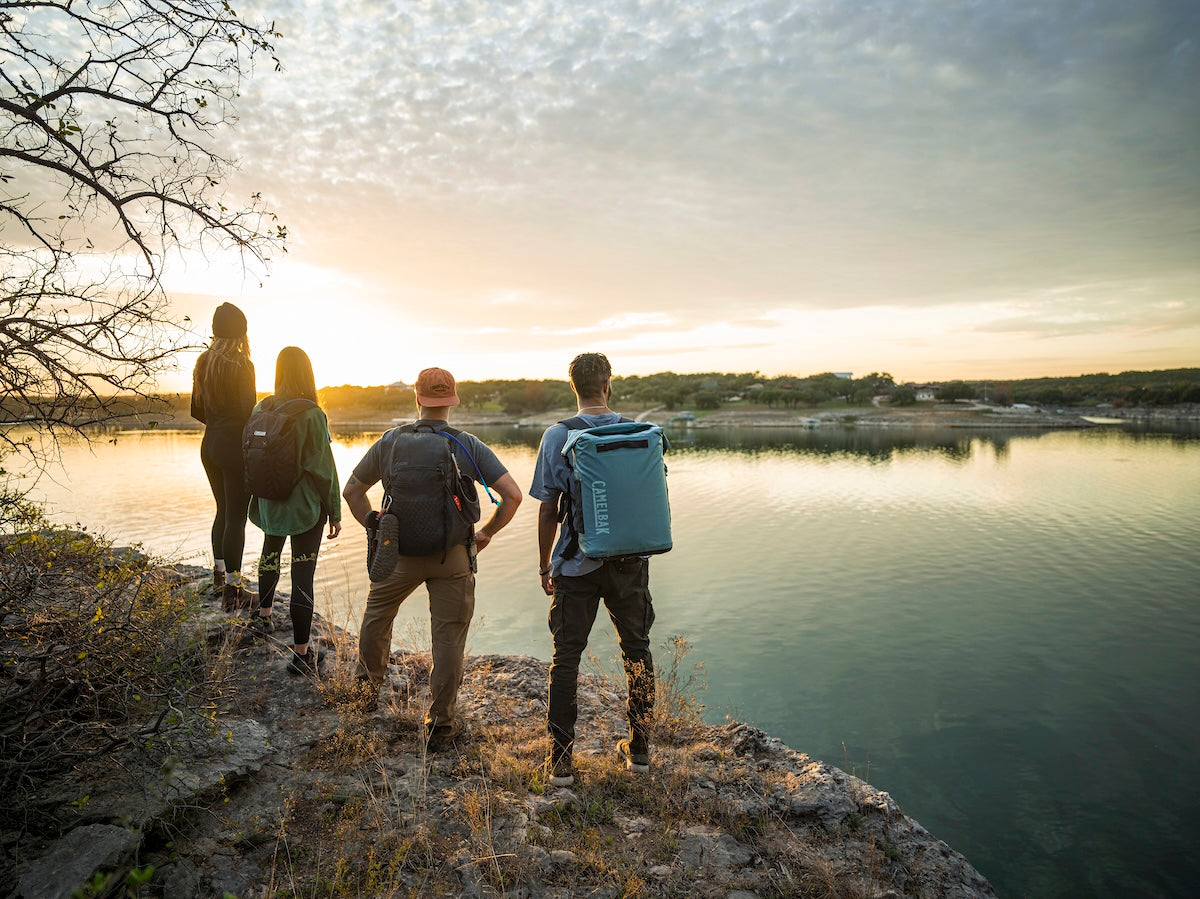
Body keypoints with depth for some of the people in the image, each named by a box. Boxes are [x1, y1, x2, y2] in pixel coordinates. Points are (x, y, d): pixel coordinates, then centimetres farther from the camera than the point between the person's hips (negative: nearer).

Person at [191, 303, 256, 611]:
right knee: (236, 517, -2)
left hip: (210, 444, 8)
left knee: (223, 510, 22)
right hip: (235, 447, -8)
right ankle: (232, 589, 2)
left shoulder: (203, 362, 8)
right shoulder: (241, 365, -14)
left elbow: (196, 411, 12)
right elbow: (249, 412, -19)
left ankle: (219, 572, 34)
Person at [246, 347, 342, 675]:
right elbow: (324, 468, -16)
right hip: (306, 505, -6)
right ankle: (302, 654, 5)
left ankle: (264, 616, 50)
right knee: (302, 574, -1)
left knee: (270, 555, 30)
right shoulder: (311, 414, -18)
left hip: (270, 502, 6)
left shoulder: (261, 409, -2)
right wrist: (335, 512, -7)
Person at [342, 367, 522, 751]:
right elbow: (512, 494, -10)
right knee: (448, 637, 7)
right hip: (453, 556, -2)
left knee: (376, 617, 27)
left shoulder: (390, 442, -2)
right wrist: (487, 533, 2)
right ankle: (440, 725, 13)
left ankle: (371, 685, 50)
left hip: (399, 553, 2)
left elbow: (352, 490, 7)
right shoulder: (469, 446, -6)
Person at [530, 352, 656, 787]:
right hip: (631, 561, 3)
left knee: (566, 657, 9)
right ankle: (639, 750, 28)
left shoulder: (558, 436, -9)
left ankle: (562, 761, 13)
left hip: (577, 566, -2)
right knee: (637, 650, 17)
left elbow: (548, 510, -7)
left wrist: (545, 566, 4)